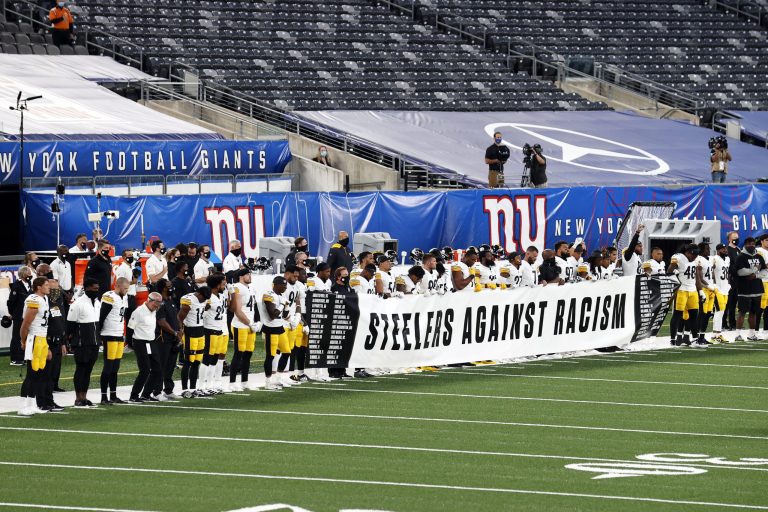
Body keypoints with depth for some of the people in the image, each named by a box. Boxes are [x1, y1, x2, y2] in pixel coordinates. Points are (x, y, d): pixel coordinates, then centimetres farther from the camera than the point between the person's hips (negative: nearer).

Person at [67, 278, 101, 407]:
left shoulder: (98, 303, 11)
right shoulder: (78, 304, -12)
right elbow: (70, 324, -10)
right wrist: (72, 342, -9)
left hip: (94, 343, 7)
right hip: (82, 343, -7)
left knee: (88, 369, 10)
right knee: (81, 369, -2)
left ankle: (84, 397, 15)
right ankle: (78, 399, 3)